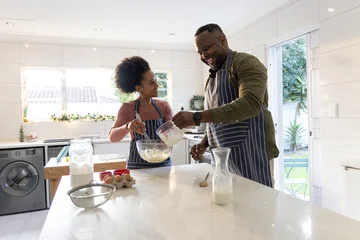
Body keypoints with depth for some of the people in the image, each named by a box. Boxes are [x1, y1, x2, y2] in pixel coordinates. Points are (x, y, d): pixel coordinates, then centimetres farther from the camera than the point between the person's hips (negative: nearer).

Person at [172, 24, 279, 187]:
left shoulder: (246, 63, -7)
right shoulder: (212, 78, 18)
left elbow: (251, 103, -25)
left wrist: (197, 117, -30)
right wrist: (204, 143, 5)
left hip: (249, 151, -7)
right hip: (224, 154, 7)